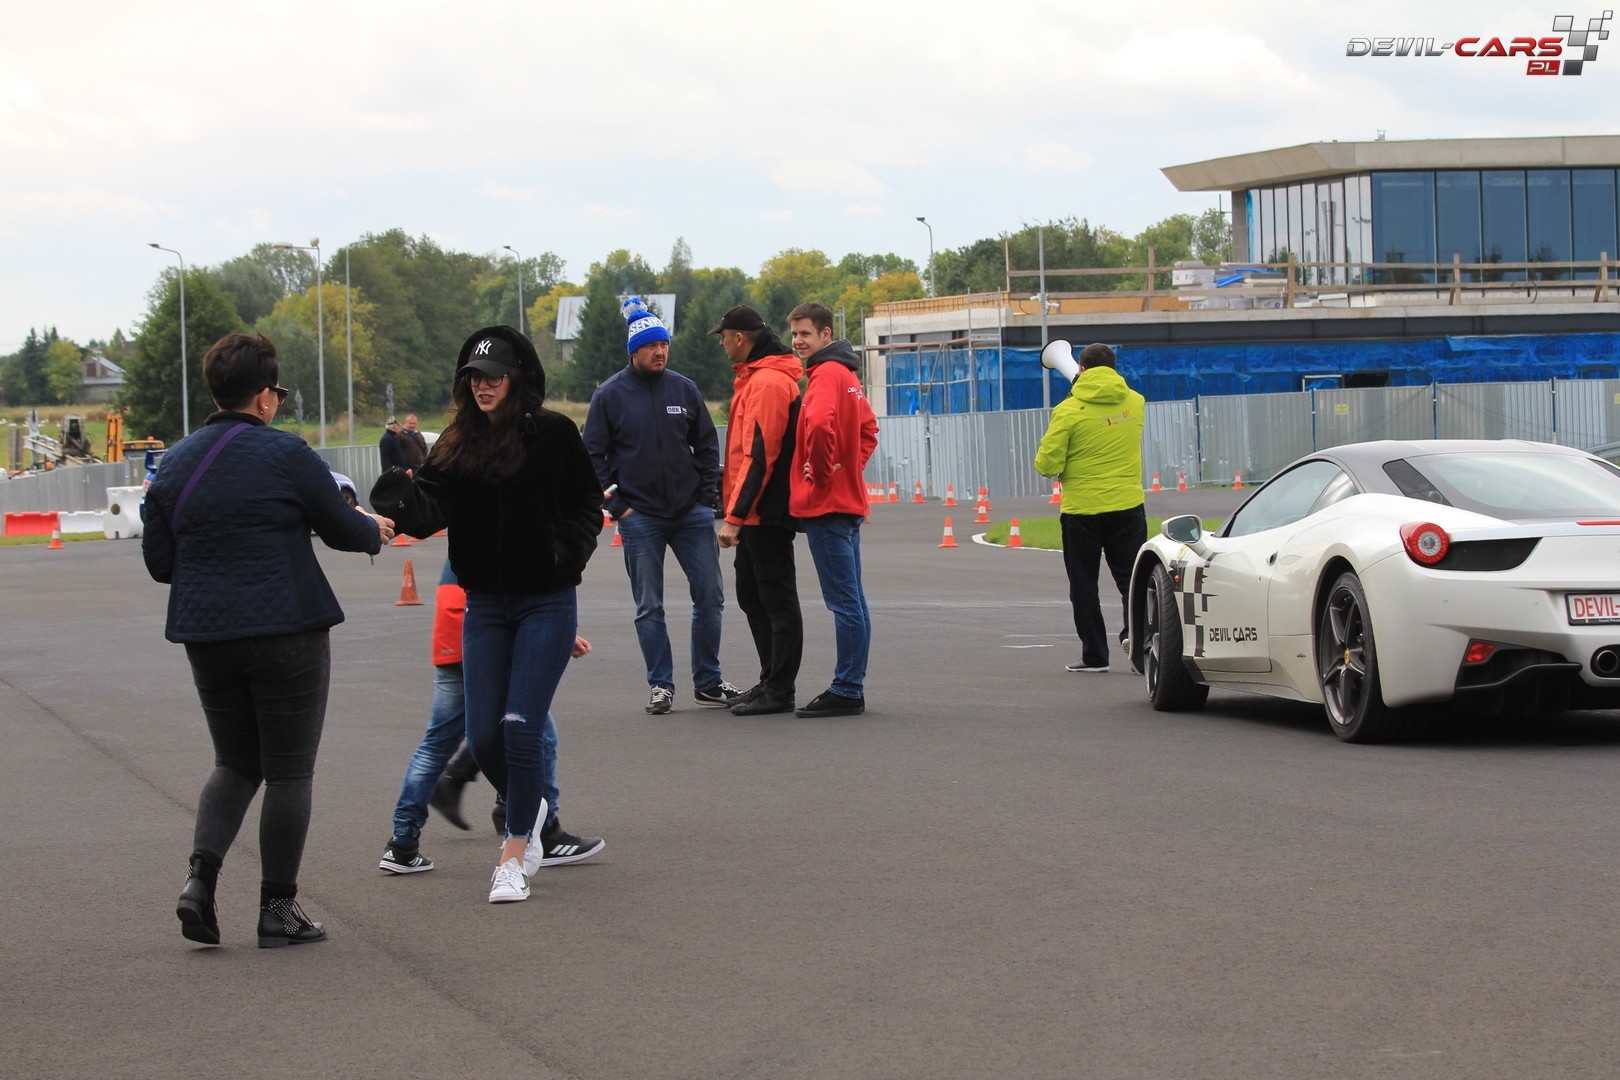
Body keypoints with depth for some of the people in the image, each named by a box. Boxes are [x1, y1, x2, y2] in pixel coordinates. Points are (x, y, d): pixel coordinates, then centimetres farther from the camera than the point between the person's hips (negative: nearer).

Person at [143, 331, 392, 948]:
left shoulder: (177, 462, 7)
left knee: (235, 763, 17)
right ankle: (279, 908, 7)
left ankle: (200, 875, -4)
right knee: (288, 769, 5)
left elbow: (158, 561, 9)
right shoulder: (285, 454, -9)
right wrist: (375, 531, 21)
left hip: (205, 635, 5)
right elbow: (341, 528, -1)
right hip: (286, 631, -5)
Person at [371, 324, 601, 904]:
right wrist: (399, 494, -32)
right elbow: (431, 507, -12)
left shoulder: (554, 434, -6)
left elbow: (587, 504, 4)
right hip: (485, 605, 4)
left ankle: (514, 857, 0)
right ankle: (527, 812, 32)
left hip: (547, 602, -4)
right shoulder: (459, 443, 2)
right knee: (484, 738, 2)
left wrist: (567, 552, -13)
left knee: (520, 726, -11)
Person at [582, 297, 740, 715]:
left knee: (710, 595, 2)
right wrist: (616, 505, -6)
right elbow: (593, 455, 1)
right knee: (649, 607, 2)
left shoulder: (684, 389, 5)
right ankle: (660, 685, 10)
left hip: (691, 512, 2)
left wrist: (705, 496, 3)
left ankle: (708, 682, 12)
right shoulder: (609, 395, -1)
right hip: (640, 518, -2)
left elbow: (707, 445, 12)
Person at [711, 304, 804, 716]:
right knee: (752, 595, 16)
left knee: (777, 599, -4)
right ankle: (771, 681, 24)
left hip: (767, 512, -11)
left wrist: (735, 516, -22)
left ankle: (779, 692, 0)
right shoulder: (756, 377, 16)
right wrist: (735, 511, 19)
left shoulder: (768, 382, -17)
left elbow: (759, 456, -22)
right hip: (757, 512, 11)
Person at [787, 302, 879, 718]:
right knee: (850, 601, 11)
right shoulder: (846, 373, 17)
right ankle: (850, 688, 16)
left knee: (845, 602, -8)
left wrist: (821, 473, -18)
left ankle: (846, 691, -6)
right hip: (848, 500, 10)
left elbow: (819, 425, -32)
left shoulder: (826, 375, -13)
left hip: (825, 504, -10)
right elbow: (868, 429, 30)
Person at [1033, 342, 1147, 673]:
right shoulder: (1134, 402, 3)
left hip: (1082, 509, -3)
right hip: (1128, 506, 3)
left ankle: (1095, 655, 9)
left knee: (1084, 586, 9)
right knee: (1132, 577, 10)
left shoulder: (1069, 410, -11)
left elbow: (1047, 464, -11)